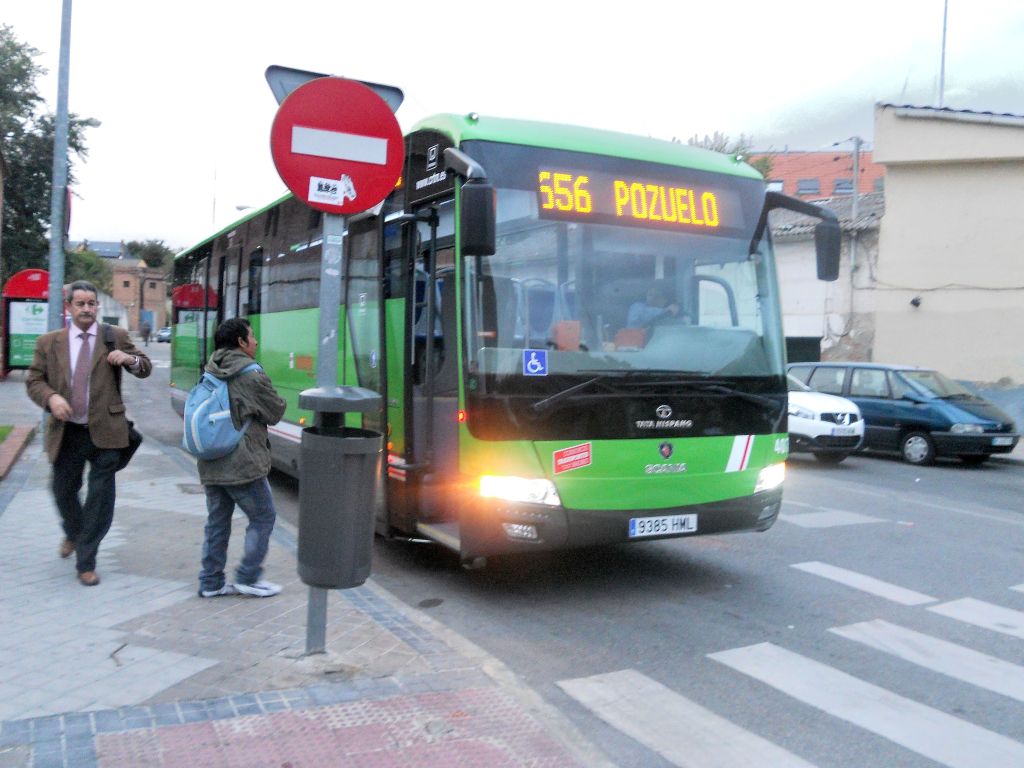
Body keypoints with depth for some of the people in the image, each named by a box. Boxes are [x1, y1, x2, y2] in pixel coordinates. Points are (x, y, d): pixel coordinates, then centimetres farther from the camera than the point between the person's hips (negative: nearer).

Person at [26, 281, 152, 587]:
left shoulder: (116, 336, 4)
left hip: (105, 432, -2)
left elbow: (145, 369, 7)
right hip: (66, 432, 2)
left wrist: (130, 359, -17)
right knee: (64, 492, 16)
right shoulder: (49, 342, 6)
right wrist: (51, 397, -15)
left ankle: (86, 562, 12)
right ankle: (73, 534, 48)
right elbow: (34, 381, 7)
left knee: (100, 499, -1)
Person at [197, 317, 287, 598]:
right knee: (263, 517, 7)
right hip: (242, 465, -7)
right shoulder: (252, 376, -14)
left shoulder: (209, 373, 9)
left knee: (217, 521, 15)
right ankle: (248, 578, 9)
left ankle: (211, 582, 20)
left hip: (211, 465, 8)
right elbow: (275, 413, -6)